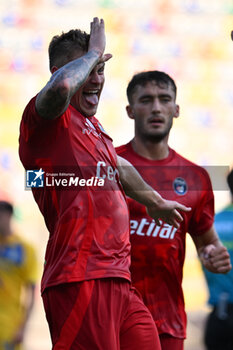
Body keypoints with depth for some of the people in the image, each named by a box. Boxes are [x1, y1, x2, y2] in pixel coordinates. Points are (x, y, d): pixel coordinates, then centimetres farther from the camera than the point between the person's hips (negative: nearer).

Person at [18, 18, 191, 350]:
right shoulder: (47, 117, -3)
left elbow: (119, 168, 45)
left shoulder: (91, 124, 26)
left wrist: (156, 202, 60)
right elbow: (60, 86, -27)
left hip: (119, 283, 9)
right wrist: (93, 53, -9)